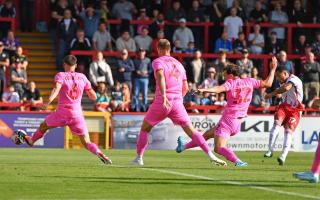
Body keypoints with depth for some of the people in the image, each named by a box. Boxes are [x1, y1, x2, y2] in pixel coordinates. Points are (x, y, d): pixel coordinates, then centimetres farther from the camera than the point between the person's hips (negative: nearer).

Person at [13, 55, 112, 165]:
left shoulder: (61, 75, 1)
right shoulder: (82, 77, 9)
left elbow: (57, 88, -21)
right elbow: (93, 96, 11)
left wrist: (48, 102, -34)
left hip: (62, 112, -2)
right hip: (77, 114, 2)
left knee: (44, 126, 28)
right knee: (87, 142, 0)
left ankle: (31, 140, 50)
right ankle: (100, 154, -27)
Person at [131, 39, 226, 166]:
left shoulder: (157, 62, 3)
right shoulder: (179, 64, 19)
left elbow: (160, 76, -19)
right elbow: (185, 88, 21)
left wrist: (163, 96, -29)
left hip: (161, 102, -4)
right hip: (177, 102, 4)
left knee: (145, 128, 16)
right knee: (190, 130, -3)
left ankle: (138, 158, 16)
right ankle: (211, 155, -17)